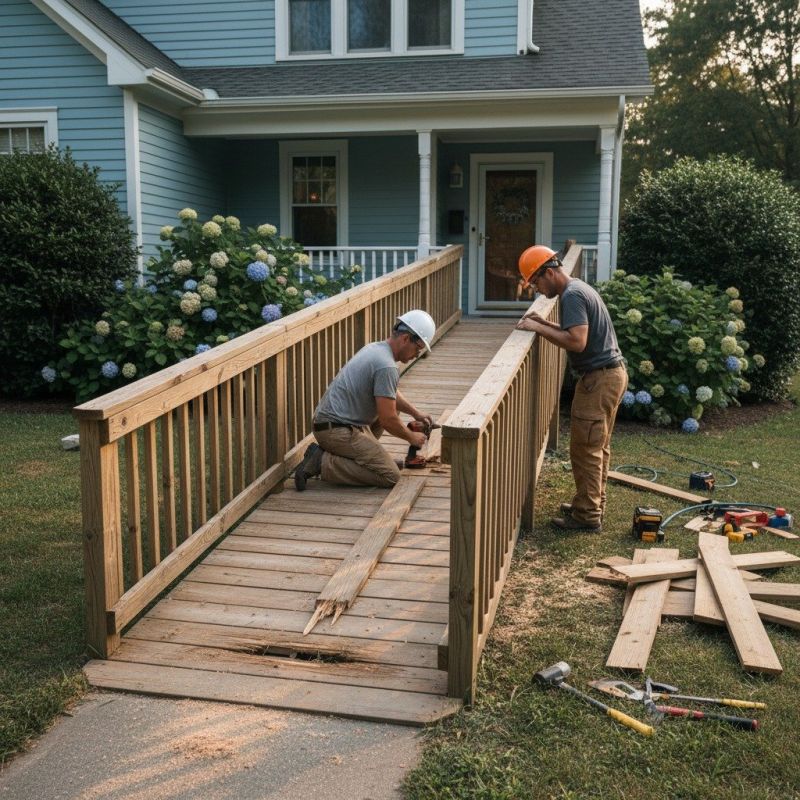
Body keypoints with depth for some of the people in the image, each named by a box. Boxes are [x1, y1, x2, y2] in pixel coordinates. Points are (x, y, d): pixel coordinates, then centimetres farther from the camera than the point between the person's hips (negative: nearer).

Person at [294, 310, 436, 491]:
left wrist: (416, 413, 22)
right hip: (337, 430, -10)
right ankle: (323, 462, -10)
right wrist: (411, 437, -1)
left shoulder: (375, 348, 12)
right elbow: (388, 420, -18)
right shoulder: (386, 366, -19)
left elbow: (390, 394, 30)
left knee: (391, 406, 23)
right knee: (390, 476, -14)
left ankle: (356, 453, 15)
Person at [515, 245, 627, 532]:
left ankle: (588, 515, 4)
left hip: (599, 378, -11)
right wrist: (543, 322, 10)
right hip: (611, 372, 11)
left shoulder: (571, 296, -17)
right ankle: (593, 503, 28)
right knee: (598, 447, 17)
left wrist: (538, 328, -21)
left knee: (585, 449, -3)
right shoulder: (578, 287, 15)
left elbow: (577, 341, -28)